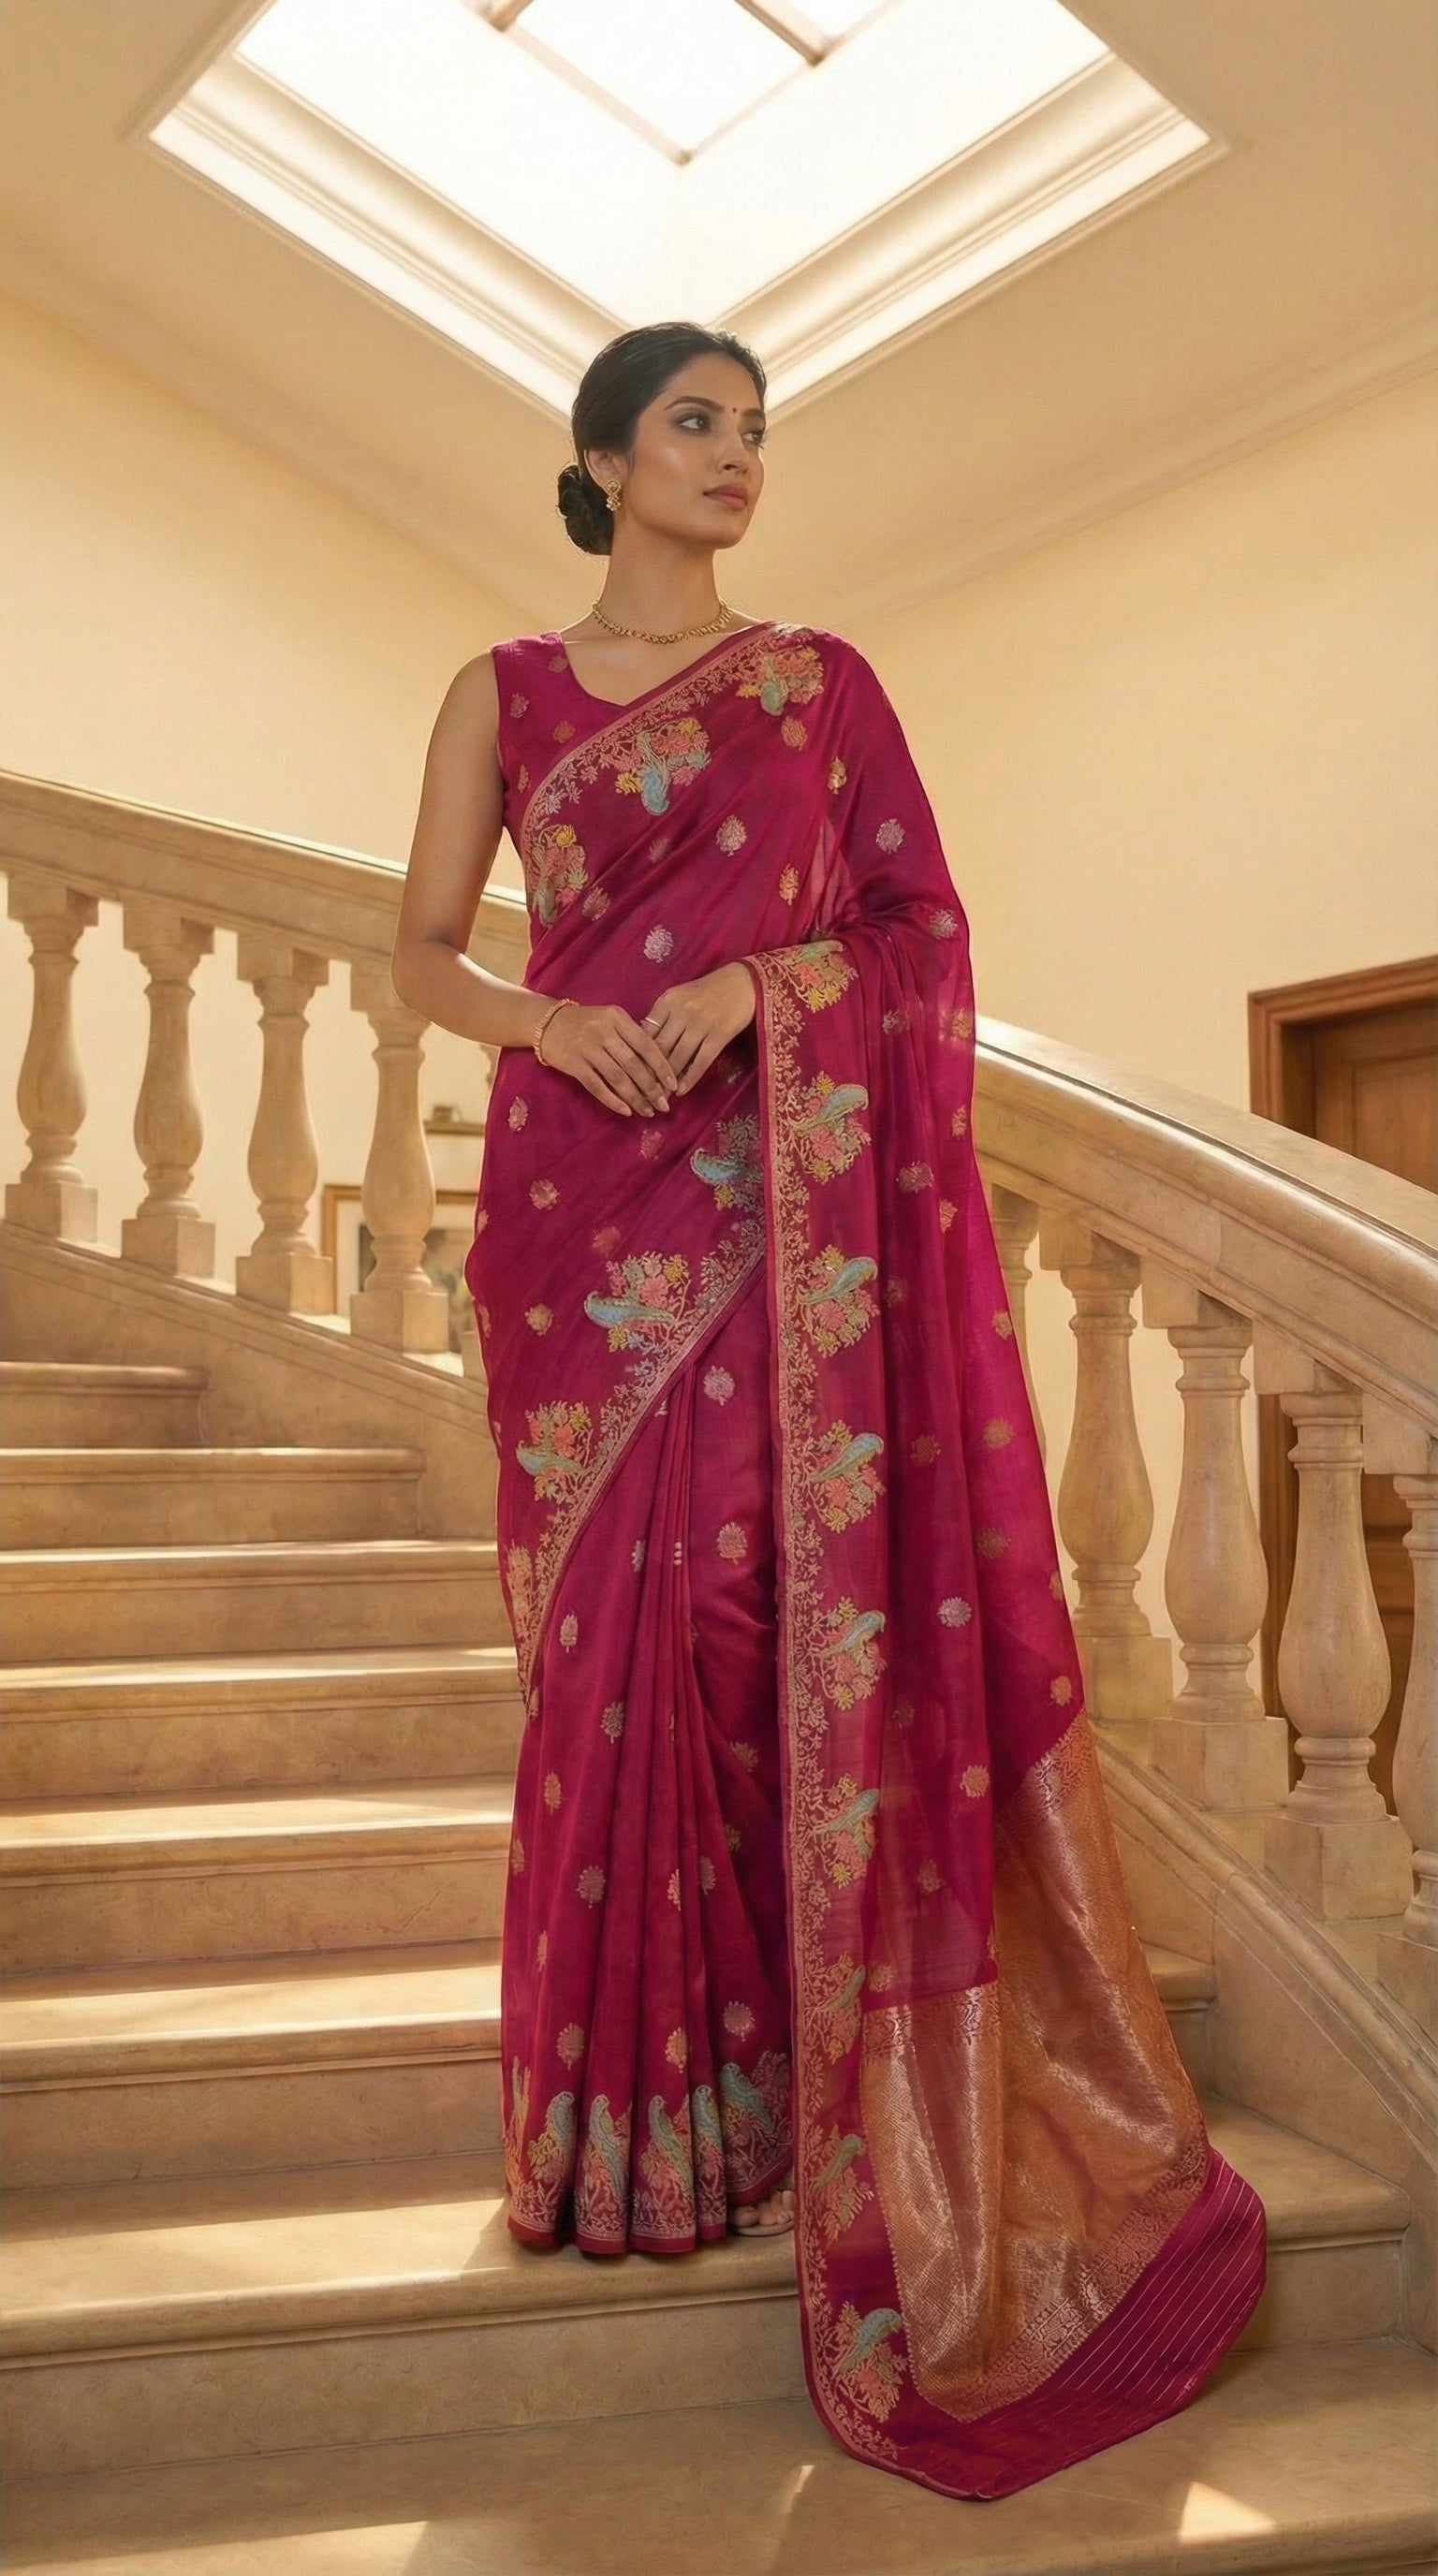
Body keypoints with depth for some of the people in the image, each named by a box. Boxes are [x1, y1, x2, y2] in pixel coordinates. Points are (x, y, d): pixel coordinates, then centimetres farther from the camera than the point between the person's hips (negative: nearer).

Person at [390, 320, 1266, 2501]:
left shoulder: (820, 680, 13)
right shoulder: (506, 691, 13)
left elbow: (922, 922, 6)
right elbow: (424, 953, 9)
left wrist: (758, 981, -11)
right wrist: (558, 1026, -10)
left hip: (790, 1190, 0)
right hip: (582, 1186, 1)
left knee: (774, 1592, -8)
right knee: (613, 1616, -1)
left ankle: (770, 2074, 7)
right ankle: (627, 2087, 14)